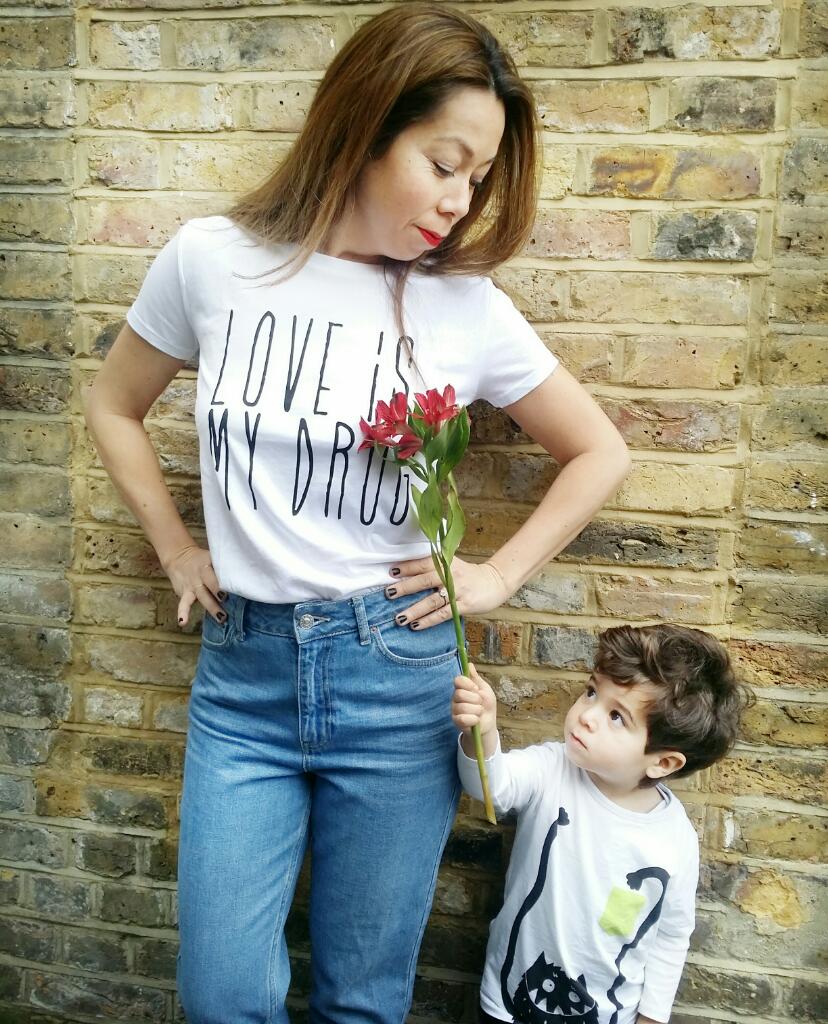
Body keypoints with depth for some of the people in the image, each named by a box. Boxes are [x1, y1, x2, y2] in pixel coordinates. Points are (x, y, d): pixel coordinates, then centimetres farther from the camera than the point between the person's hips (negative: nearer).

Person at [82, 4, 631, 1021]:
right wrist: (175, 549, 7)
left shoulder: (469, 310, -5)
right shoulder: (211, 261, -3)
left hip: (395, 677, 0)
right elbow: (113, 407, 13)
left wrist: (498, 575, 1)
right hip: (241, 670, 1)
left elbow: (600, 453, 7)